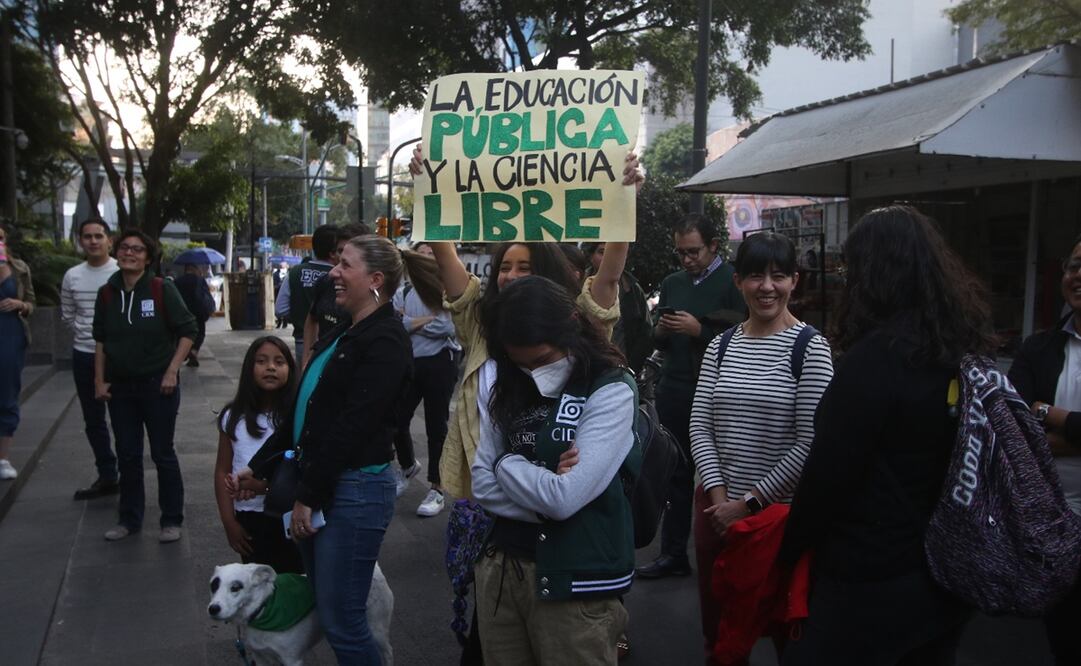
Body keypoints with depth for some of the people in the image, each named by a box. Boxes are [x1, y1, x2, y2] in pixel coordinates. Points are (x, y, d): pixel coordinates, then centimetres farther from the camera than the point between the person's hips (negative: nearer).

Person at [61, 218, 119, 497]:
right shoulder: (72, 276, 5)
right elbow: (67, 315, 17)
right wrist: (87, 334, 8)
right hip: (84, 355, 5)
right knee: (93, 421, 12)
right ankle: (107, 476, 24)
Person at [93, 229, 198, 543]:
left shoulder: (162, 290, -9)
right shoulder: (107, 293, 4)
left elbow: (188, 331, -7)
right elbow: (100, 340, 12)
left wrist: (172, 371, -13)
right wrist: (99, 380, 7)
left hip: (157, 385, -4)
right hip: (120, 387, 4)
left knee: (163, 454, 4)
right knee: (127, 455, 12)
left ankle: (172, 520, 15)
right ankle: (129, 518, 25)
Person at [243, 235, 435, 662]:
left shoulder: (385, 341, -16)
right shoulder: (343, 334, 13)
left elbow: (352, 427, -20)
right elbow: (304, 410, 18)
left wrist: (308, 495, -16)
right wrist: (260, 466, 17)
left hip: (354, 490, -9)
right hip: (319, 482, 10)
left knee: (341, 622, -1)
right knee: (324, 609, 17)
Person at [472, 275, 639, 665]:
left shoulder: (611, 392, -15)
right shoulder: (504, 387, 3)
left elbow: (564, 498, -21)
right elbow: (483, 486, -2)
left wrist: (507, 464, -6)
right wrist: (545, 484, -15)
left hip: (574, 578, -5)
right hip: (501, 566, 5)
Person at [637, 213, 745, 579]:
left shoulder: (732, 282, -7)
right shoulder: (672, 283, 15)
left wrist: (698, 330, -18)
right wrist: (661, 331, -1)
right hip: (673, 394, 6)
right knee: (676, 474, 10)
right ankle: (673, 553, 19)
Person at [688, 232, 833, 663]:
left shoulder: (810, 349, -8)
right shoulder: (721, 346, 5)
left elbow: (810, 443, -13)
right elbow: (700, 424, 3)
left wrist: (749, 503, -12)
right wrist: (719, 495, -8)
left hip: (779, 509, -4)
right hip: (718, 505, 4)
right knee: (718, 621, 14)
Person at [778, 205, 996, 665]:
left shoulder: (874, 358, -23)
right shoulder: (971, 349, 0)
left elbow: (828, 475, -20)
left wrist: (789, 549, -4)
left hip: (872, 583, -7)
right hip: (949, 578, 8)